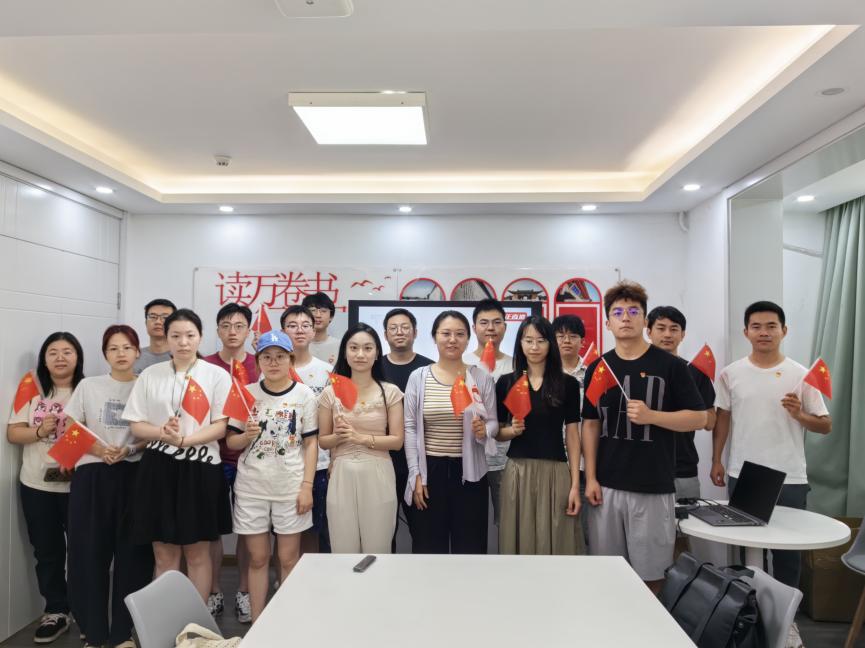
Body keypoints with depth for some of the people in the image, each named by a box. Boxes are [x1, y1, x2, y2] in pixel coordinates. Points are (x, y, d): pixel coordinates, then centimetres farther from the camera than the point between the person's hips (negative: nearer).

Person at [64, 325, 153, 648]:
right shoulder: (88, 385, 7)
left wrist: (129, 450, -15)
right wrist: (100, 450, -13)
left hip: (134, 476, 0)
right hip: (92, 475, 1)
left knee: (131, 552, 2)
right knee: (90, 552, 2)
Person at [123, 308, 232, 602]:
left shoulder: (217, 375, -2)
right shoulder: (150, 374, 6)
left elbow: (221, 426, -6)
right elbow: (136, 425, 4)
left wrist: (184, 440, -20)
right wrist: (162, 433, -16)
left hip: (200, 467, -2)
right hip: (158, 467, 2)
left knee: (198, 553, 8)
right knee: (164, 555, 10)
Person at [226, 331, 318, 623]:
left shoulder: (304, 395, -2)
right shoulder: (247, 393, 2)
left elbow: (311, 443, -1)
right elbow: (231, 442, 6)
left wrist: (307, 486, -7)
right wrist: (246, 436, -16)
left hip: (291, 487, -1)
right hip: (251, 487, 1)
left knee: (289, 558, 7)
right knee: (258, 558, 10)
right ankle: (256, 623, 24)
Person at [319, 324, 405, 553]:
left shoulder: (390, 392, -1)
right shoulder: (331, 393, 3)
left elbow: (397, 441, -3)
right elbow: (322, 440, 8)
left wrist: (361, 438, -16)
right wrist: (339, 436, -14)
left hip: (377, 476, -1)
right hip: (342, 476, 1)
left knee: (377, 551, 7)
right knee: (343, 551, 8)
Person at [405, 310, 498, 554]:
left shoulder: (482, 378, -1)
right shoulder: (418, 377, -1)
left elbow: (493, 423, 4)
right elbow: (410, 428, 0)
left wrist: (483, 430, -20)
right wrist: (416, 474, -3)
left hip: (469, 471, 0)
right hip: (430, 469, 0)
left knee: (469, 543, 9)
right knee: (429, 542, 10)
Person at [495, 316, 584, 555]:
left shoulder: (568, 384, 2)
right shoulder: (506, 382, 3)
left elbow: (572, 435, 2)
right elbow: (497, 433, 9)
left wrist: (575, 485, -2)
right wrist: (513, 430, -13)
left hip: (555, 473, 0)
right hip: (518, 472, 1)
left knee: (555, 542, 4)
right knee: (520, 540, 7)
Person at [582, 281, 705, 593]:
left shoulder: (669, 366, -3)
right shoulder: (598, 368, 6)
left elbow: (698, 418, -2)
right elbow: (591, 424, 8)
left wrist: (651, 416, -18)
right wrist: (590, 478, 1)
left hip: (653, 487, -2)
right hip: (607, 486, 3)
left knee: (649, 570, 7)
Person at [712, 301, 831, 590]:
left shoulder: (800, 375, -4)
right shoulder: (730, 374, 0)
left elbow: (826, 426, -1)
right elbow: (722, 418, 7)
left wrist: (799, 415, -20)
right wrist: (716, 460, 4)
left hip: (789, 479, -1)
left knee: (787, 548, 11)